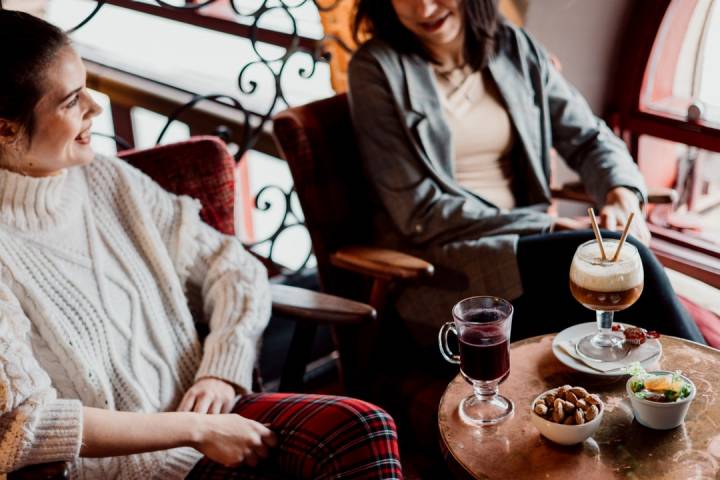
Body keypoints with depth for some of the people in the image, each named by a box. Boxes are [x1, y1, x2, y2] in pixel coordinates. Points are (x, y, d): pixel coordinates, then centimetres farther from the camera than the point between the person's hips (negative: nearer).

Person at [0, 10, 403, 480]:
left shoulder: (107, 180, 4)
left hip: (198, 410, 6)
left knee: (364, 427, -18)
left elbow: (233, 264, 9)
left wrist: (222, 372, -7)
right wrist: (198, 430, -18)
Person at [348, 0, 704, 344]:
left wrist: (623, 196, -11)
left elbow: (588, 138, 12)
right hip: (442, 279, -4)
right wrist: (548, 227, -13)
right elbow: (420, 213, -10)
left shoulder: (515, 49, 9)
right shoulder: (375, 69, -5)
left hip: (523, 245, 5)